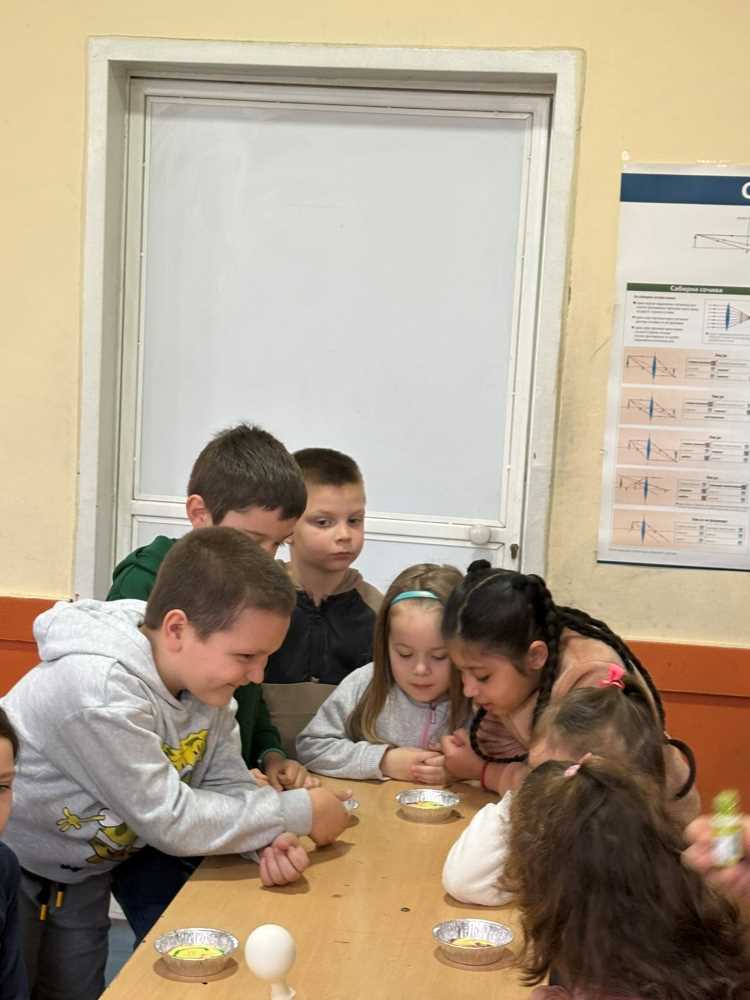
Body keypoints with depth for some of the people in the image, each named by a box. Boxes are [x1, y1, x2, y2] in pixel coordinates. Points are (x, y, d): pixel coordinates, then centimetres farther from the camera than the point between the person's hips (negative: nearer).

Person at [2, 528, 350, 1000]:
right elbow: (168, 819, -32)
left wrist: (271, 839, -29)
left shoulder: (203, 671, -14)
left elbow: (227, 782, -8)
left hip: (83, 872, 7)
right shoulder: (99, 692, -37)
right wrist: (297, 814, -26)